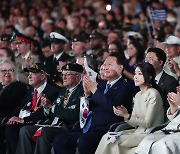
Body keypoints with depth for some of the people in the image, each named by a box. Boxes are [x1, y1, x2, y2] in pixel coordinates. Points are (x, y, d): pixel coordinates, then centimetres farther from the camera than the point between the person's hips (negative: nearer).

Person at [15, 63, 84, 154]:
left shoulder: (81, 92, -7)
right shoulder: (63, 91, 21)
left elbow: (74, 115, -20)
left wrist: (53, 107, -11)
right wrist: (47, 106, 1)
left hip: (68, 128, -9)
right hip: (53, 125, 9)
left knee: (43, 132, -33)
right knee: (25, 130, -4)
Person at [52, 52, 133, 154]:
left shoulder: (124, 87, -2)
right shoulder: (102, 85, 22)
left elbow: (113, 106, -19)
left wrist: (94, 90, -13)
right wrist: (87, 93, 4)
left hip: (103, 130, -8)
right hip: (86, 129, 8)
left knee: (83, 142, -35)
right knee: (59, 141, -7)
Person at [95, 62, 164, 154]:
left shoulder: (153, 94, -11)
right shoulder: (138, 95, 14)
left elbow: (147, 123, -14)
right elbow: (135, 124, 11)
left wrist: (127, 116, -22)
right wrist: (124, 114, -9)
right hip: (139, 131, 8)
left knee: (114, 142, -22)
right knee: (106, 138, -13)